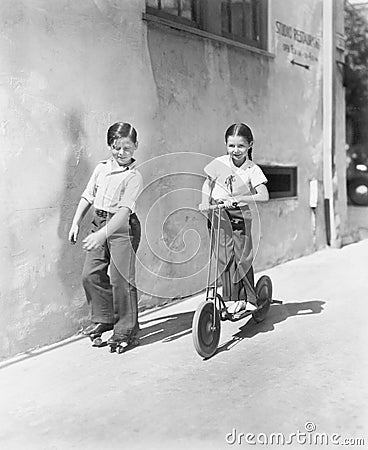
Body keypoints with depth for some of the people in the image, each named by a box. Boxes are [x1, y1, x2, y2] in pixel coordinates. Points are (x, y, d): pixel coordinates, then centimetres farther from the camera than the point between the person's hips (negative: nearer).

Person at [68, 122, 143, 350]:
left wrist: (103, 234, -32)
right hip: (99, 221, 7)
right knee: (90, 274, 8)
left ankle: (126, 328, 12)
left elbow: (124, 210, -23)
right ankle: (103, 319, 27)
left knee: (121, 278, -5)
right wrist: (76, 222, 7)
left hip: (122, 227, -6)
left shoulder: (134, 177, -12)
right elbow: (88, 197, 15)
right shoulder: (101, 168, 9)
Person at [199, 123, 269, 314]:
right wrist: (205, 201, -4)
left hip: (241, 216, -1)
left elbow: (264, 196, -23)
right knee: (226, 256, -7)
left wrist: (236, 199, -33)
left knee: (243, 257, -4)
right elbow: (208, 182, 13)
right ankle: (233, 299, 1)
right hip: (219, 215, 1)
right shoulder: (219, 163, -5)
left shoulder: (253, 170, -11)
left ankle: (249, 299, 12)